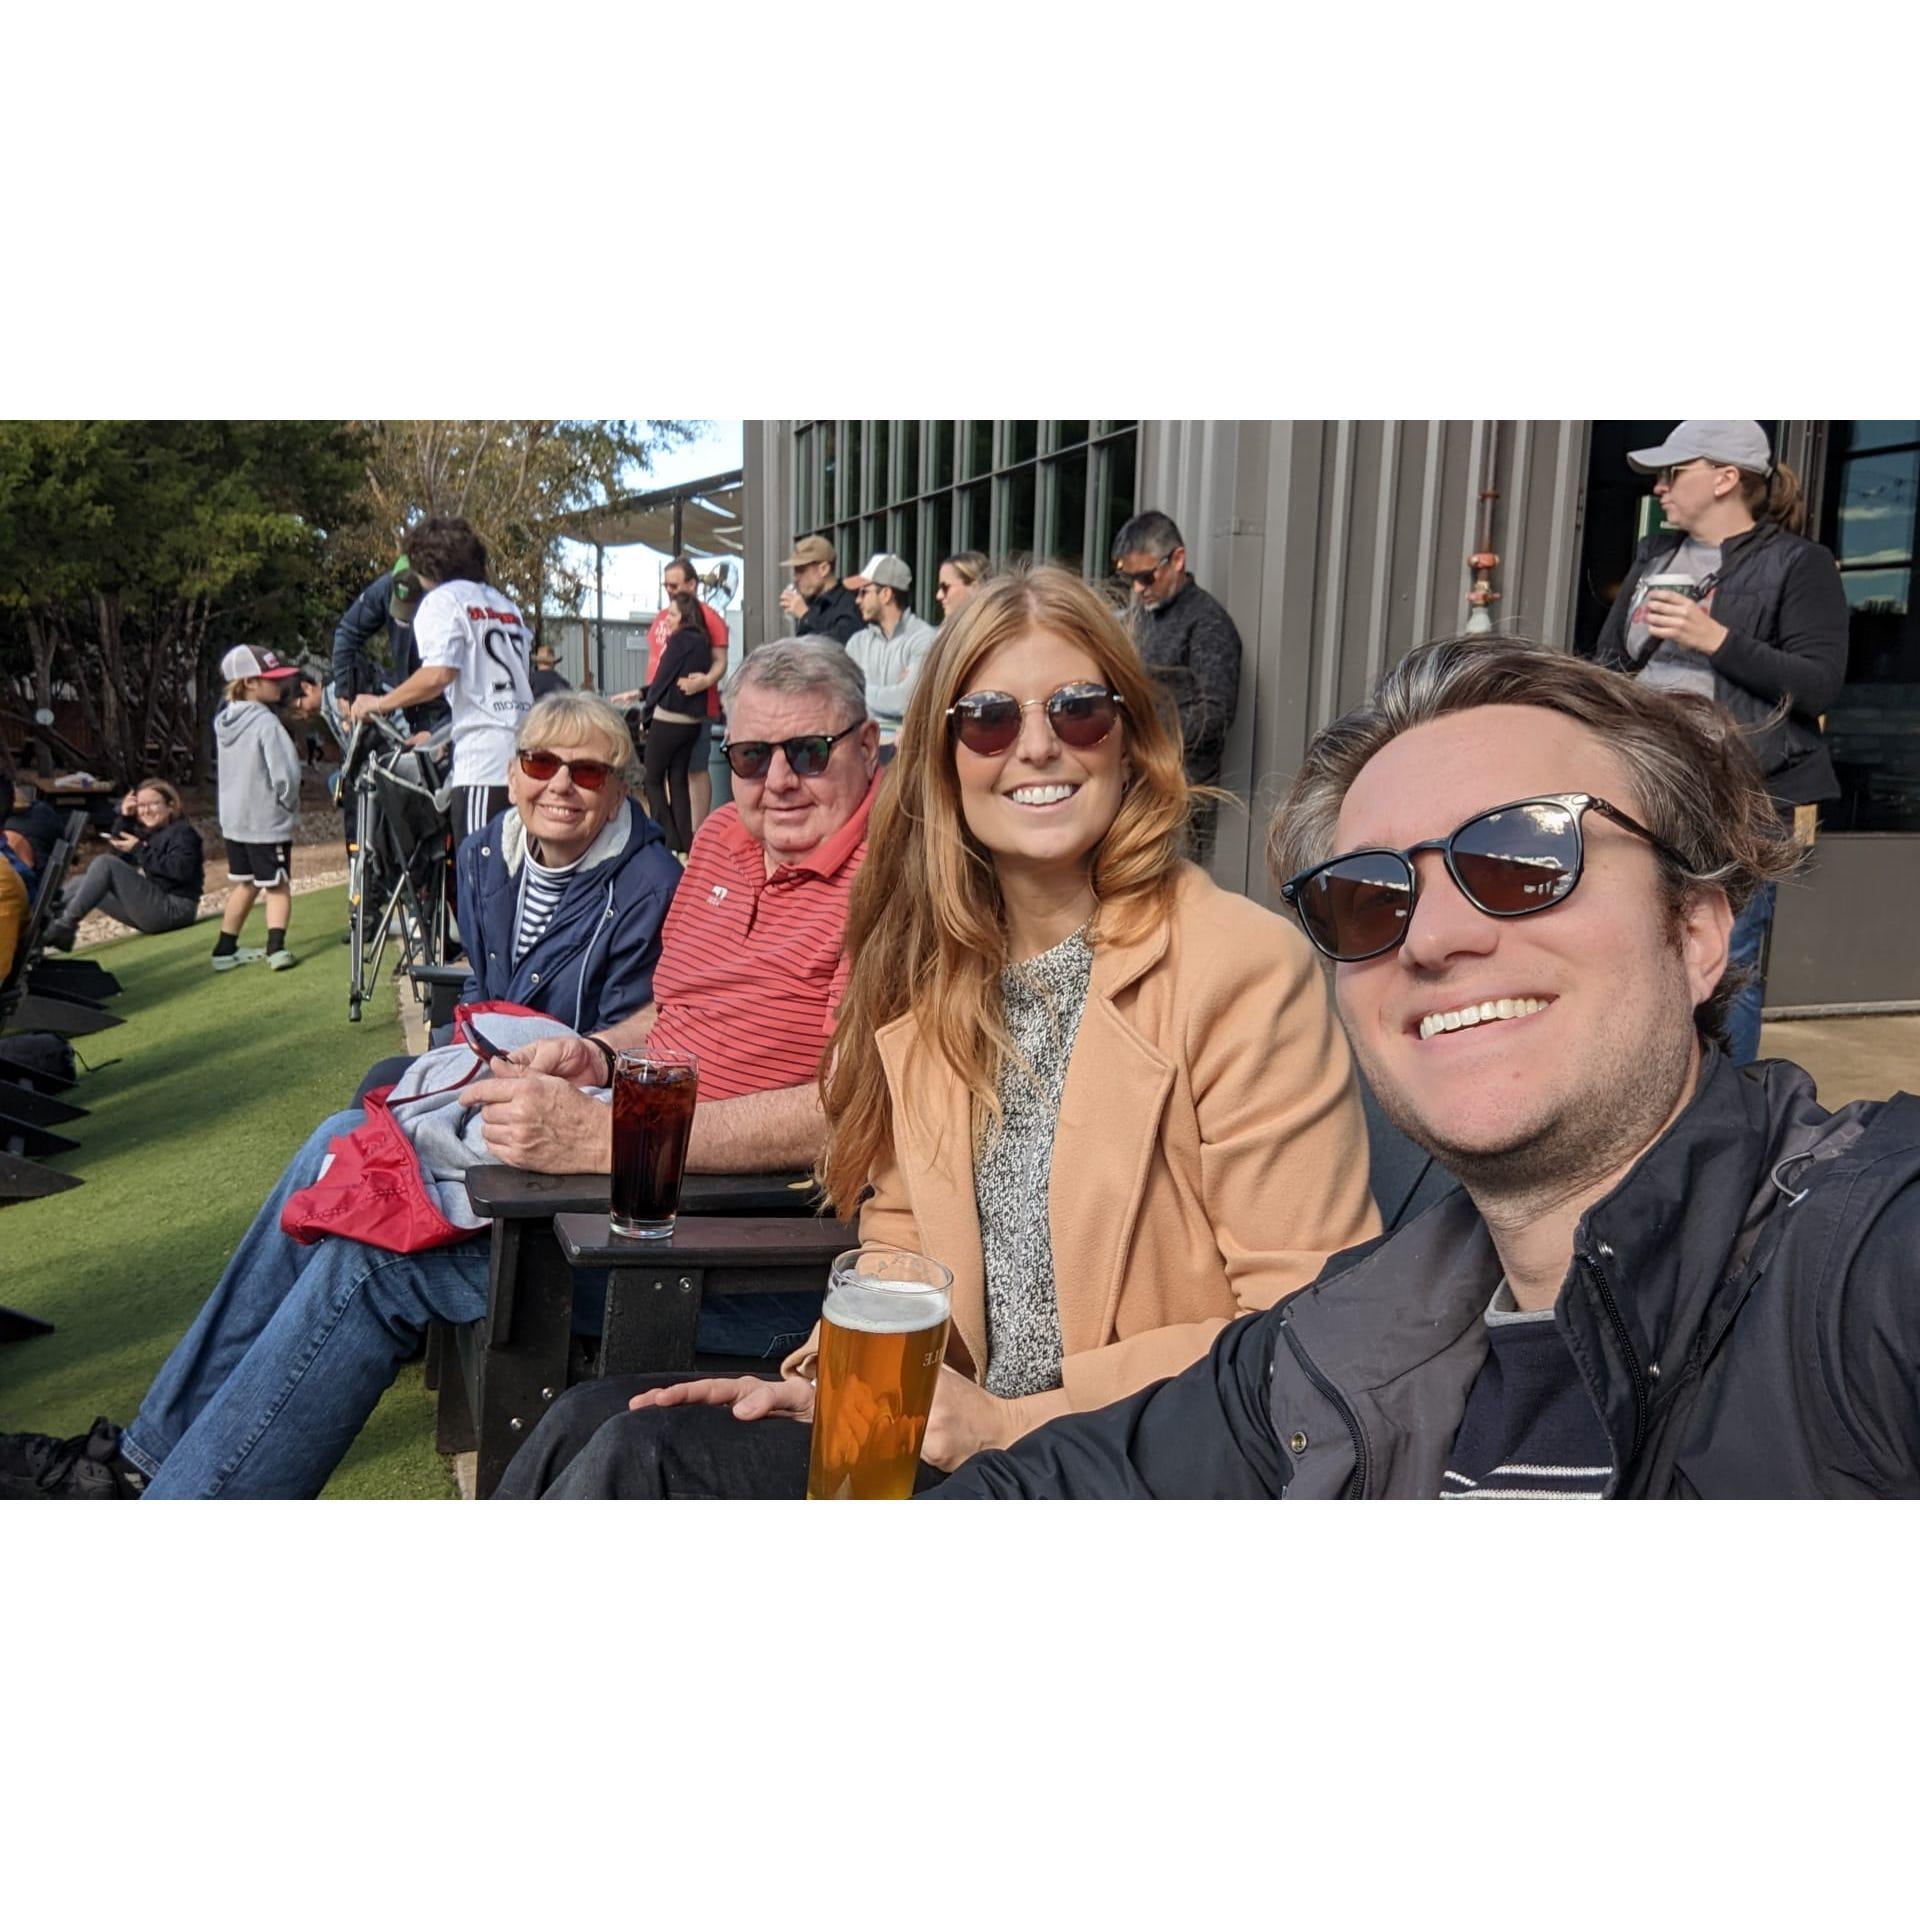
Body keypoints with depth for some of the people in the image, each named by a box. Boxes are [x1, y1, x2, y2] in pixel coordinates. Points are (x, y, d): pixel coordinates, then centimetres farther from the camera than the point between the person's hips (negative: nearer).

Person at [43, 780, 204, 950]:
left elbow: (180, 870, -21)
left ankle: (66, 926, -20)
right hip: (148, 908, 9)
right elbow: (119, 859, 14)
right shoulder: (146, 832, 23)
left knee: (104, 863, -18)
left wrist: (139, 849, -16)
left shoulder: (183, 832, -2)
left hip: (173, 909, -9)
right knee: (81, 883, 8)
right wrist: (124, 819, 6)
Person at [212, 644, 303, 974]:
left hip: (232, 820, 7)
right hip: (268, 822, -7)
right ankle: (275, 947, -9)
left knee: (243, 884, 19)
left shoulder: (224, 721, 6)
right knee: (278, 886, 3)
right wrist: (289, 804, -4)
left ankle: (226, 949, 25)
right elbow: (285, 775, -23)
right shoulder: (266, 723, -19)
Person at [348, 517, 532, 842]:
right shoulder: (504, 604, 22)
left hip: (485, 759, -7)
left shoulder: (443, 599, 0)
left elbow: (438, 675, -15)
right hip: (527, 757, 7)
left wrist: (379, 703, -1)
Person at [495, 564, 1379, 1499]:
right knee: (596, 1422, -10)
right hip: (952, 1432, 6)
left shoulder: (1247, 968, -14)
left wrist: (1010, 1423, -17)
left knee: (638, 1456, -19)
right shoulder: (935, 969, 7)